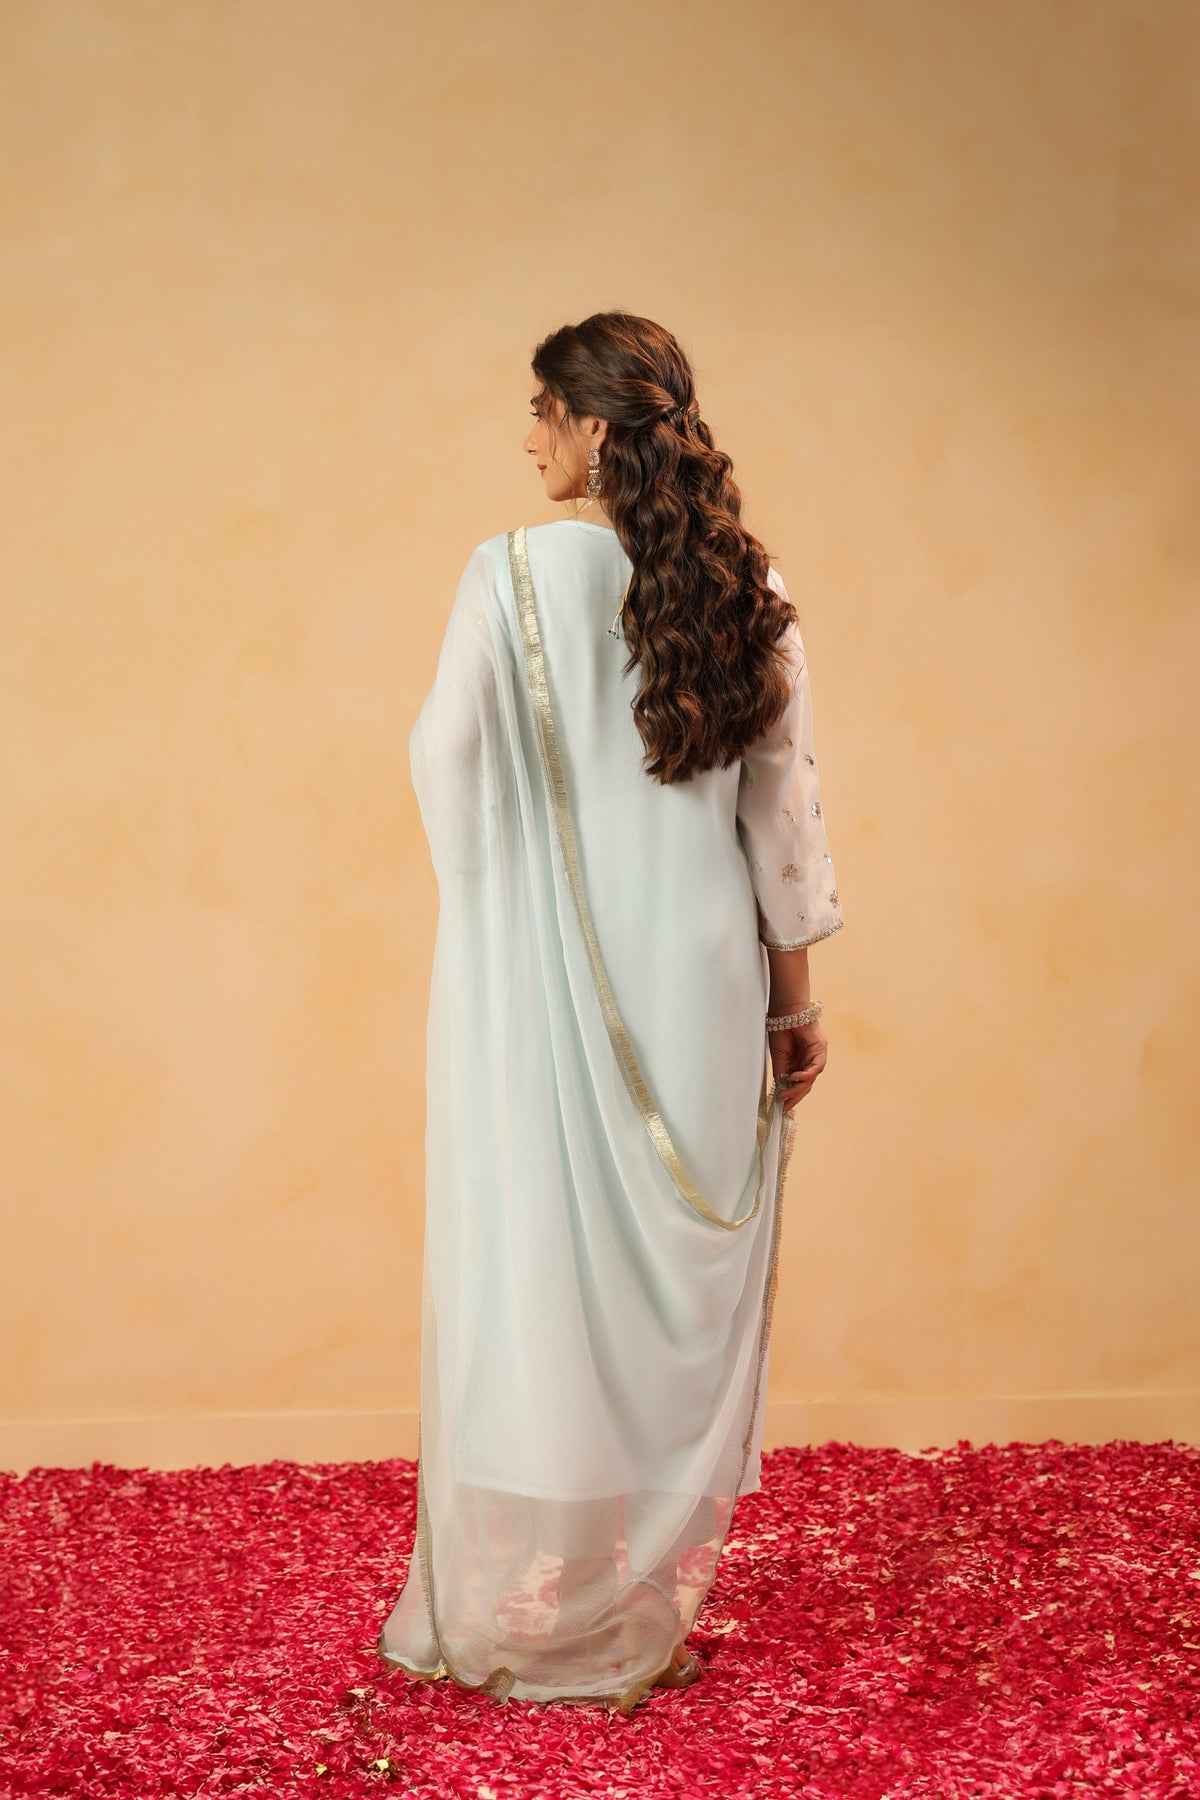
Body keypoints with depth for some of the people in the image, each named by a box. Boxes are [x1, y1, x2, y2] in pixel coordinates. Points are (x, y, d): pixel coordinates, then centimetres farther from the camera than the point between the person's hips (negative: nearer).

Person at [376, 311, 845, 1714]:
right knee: (678, 1287, 11)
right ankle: (654, 1613, 22)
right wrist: (795, 995, 9)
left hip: (548, 981, -2)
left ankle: (522, 1614, 19)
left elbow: (447, 768, -7)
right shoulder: (746, 592, -1)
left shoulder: (512, 573, -11)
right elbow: (783, 808, 1)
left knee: (539, 1276, 8)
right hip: (698, 982, 3)